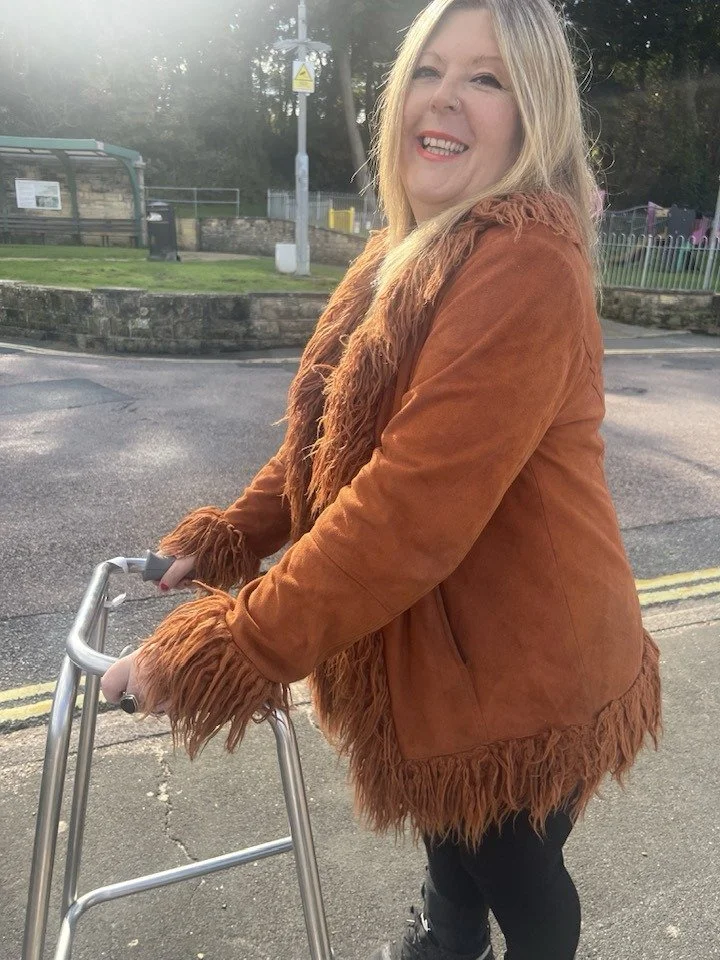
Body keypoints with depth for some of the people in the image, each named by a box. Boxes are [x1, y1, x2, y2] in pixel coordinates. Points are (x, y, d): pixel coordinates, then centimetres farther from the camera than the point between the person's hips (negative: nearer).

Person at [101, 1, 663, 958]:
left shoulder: (526, 268, -26)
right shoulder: (409, 251, 6)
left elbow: (412, 510, -32)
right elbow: (331, 435, 8)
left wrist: (213, 654, -27)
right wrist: (225, 539, 0)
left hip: (516, 662, -8)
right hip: (429, 640, 9)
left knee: (513, 869, 20)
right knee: (445, 825, 32)